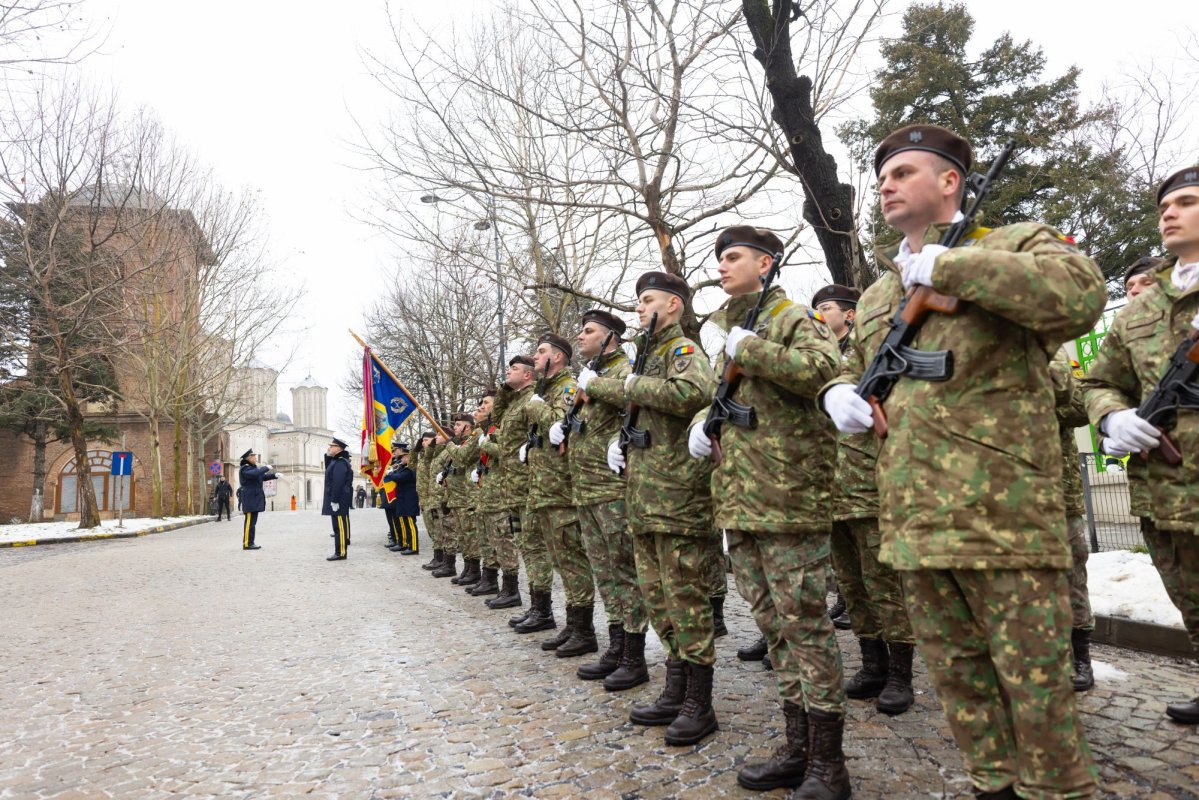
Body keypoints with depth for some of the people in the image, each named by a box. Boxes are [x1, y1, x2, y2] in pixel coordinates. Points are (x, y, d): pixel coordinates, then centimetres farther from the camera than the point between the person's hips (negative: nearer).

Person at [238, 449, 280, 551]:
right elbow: (255, 474, -31)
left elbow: (262, 476, 26)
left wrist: (274, 475, 12)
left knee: (251, 521, 12)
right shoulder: (245, 468, -12)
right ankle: (247, 543, -7)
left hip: (254, 498, 10)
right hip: (250, 499, -10)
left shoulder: (253, 467, 19)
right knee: (250, 521, -9)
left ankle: (248, 542, 18)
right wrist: (266, 468, -19)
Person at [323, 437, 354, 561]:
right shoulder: (336, 461, 16)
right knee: (340, 526, 13)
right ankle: (341, 551, 18)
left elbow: (338, 483, -23)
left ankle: (341, 552, -5)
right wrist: (327, 456, 14)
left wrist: (334, 501, -24)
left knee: (340, 526, -7)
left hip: (338, 500, -11)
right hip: (339, 500, 11)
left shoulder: (340, 463, -18)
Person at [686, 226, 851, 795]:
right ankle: (797, 749, 24)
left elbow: (823, 368, -23)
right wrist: (701, 419, 6)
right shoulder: (721, 326, 20)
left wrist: (747, 349, -19)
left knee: (803, 622, -3)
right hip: (738, 499, 8)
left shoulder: (793, 318, -3)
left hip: (788, 494, -8)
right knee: (772, 624, 13)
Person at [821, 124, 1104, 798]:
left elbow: (1081, 294, -20)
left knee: (1037, 685, 1)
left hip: (1004, 514, -6)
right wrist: (839, 392, 7)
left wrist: (944, 266, -15)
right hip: (913, 524, 6)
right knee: (959, 681, 15)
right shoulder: (875, 295, 20)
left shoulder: (1018, 243, 2)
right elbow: (854, 372, 32)